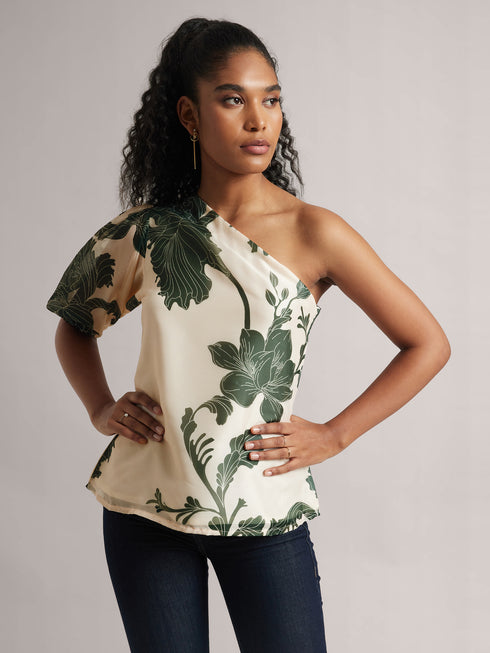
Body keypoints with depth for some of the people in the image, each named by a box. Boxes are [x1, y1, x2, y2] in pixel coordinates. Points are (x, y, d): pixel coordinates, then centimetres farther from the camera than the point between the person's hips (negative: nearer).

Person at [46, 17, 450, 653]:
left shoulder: (314, 233, -7)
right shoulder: (146, 231, 1)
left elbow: (428, 344, -2)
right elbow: (74, 325, 19)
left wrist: (332, 435, -4)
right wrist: (102, 409, 3)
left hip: (265, 511, -2)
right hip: (147, 507, 2)